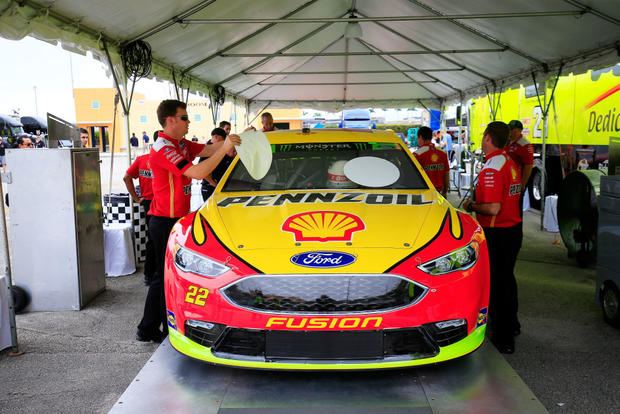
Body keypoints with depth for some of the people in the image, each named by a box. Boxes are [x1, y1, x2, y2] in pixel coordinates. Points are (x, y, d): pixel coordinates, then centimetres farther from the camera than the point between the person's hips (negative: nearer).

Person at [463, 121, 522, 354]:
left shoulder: (491, 169, -22)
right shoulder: (510, 163, 9)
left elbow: (493, 208, -28)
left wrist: (471, 207, -11)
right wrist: (477, 203, 18)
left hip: (497, 234, -10)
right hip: (514, 229, 10)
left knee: (495, 283, 1)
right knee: (507, 278, 24)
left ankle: (503, 339, 11)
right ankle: (511, 324, 41)